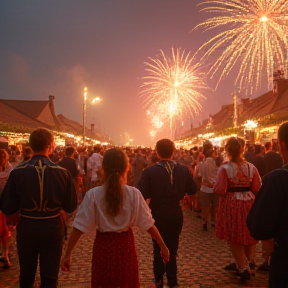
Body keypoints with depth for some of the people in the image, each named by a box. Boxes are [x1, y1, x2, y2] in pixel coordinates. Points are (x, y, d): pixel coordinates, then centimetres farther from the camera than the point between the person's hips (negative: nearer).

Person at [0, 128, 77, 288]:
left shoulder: (17, 172, -16)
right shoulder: (62, 172, -16)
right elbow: (71, 206, -11)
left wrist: (18, 220, 9)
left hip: (26, 228, 1)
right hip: (53, 228, 0)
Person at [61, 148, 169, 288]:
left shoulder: (93, 195, -14)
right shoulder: (133, 194, -13)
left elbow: (79, 227, -11)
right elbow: (148, 224, -7)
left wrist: (67, 255, -2)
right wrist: (163, 246, 5)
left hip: (103, 247, 0)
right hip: (125, 247, 0)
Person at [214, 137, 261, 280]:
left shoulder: (225, 168, -15)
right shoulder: (251, 167, -3)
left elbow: (220, 190, -17)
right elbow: (257, 188, 1)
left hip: (231, 205, -4)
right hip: (249, 203, 4)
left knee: (234, 237, 9)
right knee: (248, 234, 22)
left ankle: (243, 268, 12)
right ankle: (249, 260, 38)